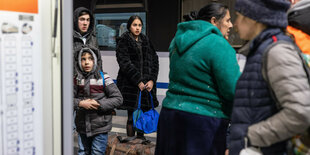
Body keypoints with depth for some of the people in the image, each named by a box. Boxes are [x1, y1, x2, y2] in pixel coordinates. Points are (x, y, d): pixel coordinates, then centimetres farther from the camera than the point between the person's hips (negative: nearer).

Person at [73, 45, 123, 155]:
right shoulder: (77, 79, 1)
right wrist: (80, 103, -16)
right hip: (82, 127, 4)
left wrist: (99, 104, -18)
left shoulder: (103, 78, -9)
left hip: (100, 126, -3)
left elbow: (118, 99, -10)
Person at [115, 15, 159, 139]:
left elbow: (154, 61, 9)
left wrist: (152, 80, -4)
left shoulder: (146, 41, 15)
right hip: (130, 86, -4)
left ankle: (141, 138, 22)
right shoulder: (123, 42, 0)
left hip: (147, 84, 4)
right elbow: (125, 64, -10)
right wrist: (138, 81, -14)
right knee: (132, 117, -2)